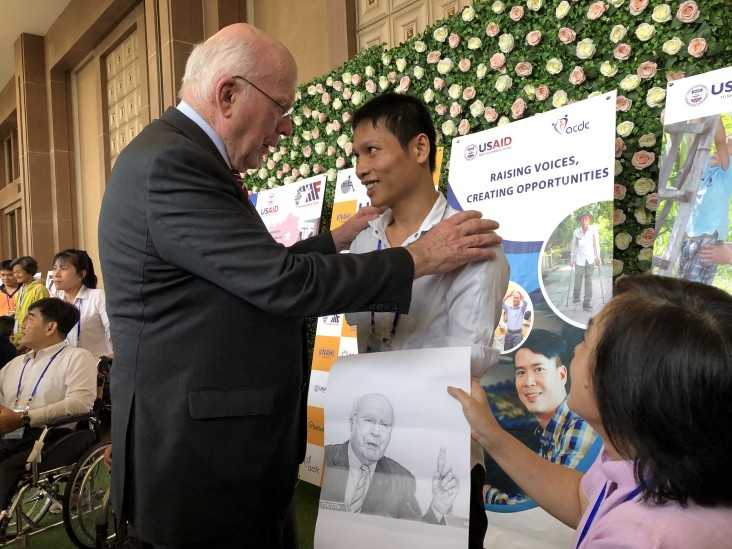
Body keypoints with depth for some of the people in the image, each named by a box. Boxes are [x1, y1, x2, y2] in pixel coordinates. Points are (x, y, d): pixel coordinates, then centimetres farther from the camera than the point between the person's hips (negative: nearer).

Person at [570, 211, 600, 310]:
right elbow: (574, 245, 4)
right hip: (579, 260, 0)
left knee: (589, 281, -4)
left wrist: (597, 256, -6)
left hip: (590, 260, 0)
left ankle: (587, 302, -4)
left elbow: (596, 243, -2)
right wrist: (572, 259, 5)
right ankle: (576, 297, 28)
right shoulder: (576, 231, -3)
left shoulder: (593, 229, -5)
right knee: (578, 280, 4)